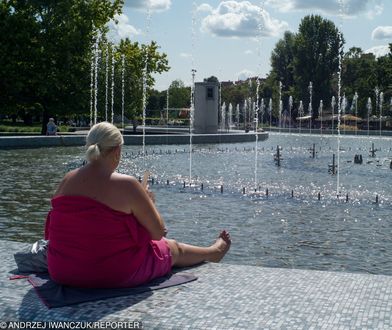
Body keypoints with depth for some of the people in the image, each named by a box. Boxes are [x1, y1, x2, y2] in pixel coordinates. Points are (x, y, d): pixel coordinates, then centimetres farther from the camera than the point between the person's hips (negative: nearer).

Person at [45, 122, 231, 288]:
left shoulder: (67, 181, -3)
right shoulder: (126, 185, -20)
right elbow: (158, 232, -11)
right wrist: (149, 203, 8)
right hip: (115, 275, -6)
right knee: (173, 249, 24)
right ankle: (213, 252, 54)